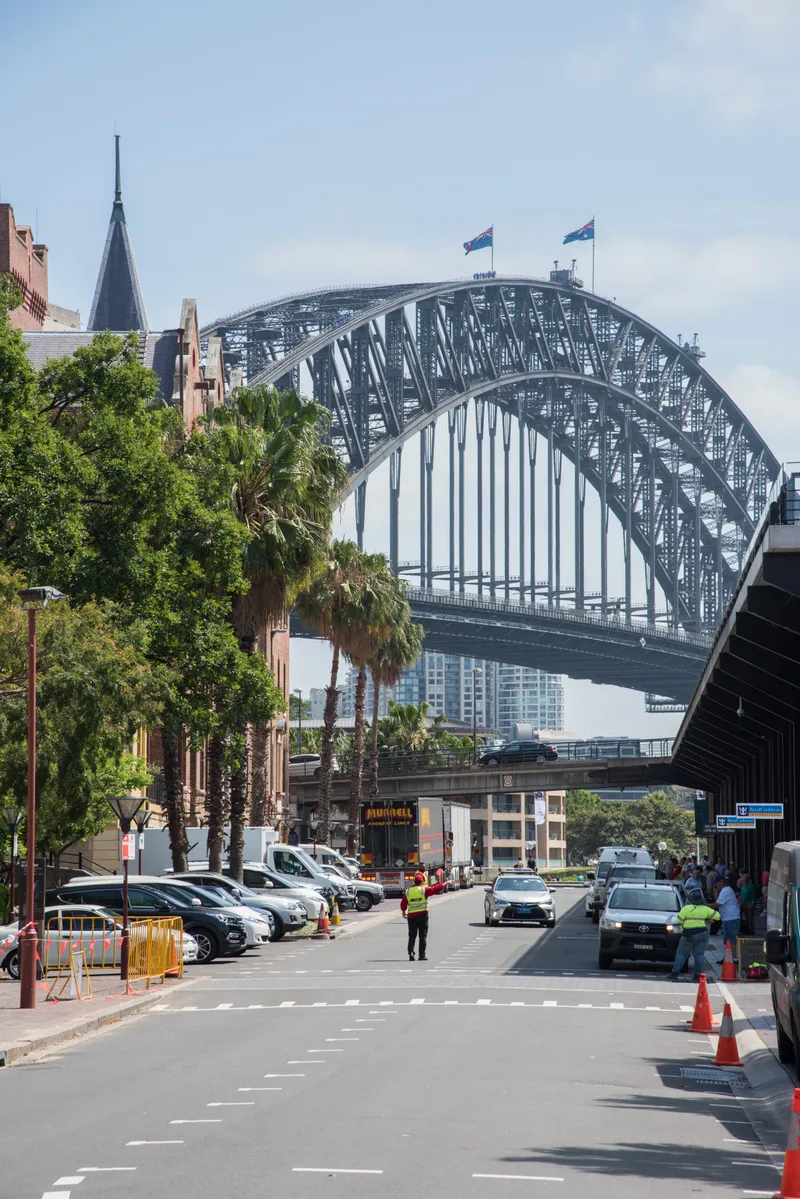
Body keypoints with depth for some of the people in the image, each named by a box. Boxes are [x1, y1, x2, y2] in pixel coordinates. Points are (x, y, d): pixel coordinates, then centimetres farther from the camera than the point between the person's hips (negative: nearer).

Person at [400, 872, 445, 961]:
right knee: (423, 936, 5)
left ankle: (410, 952, -8)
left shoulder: (408, 892, 3)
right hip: (422, 915, -2)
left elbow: (403, 904, 8)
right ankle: (422, 955, 5)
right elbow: (436, 889, -1)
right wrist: (445, 883, 12)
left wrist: (403, 912, 27)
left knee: (412, 936, 8)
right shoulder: (424, 890, -6)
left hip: (411, 916, 2)